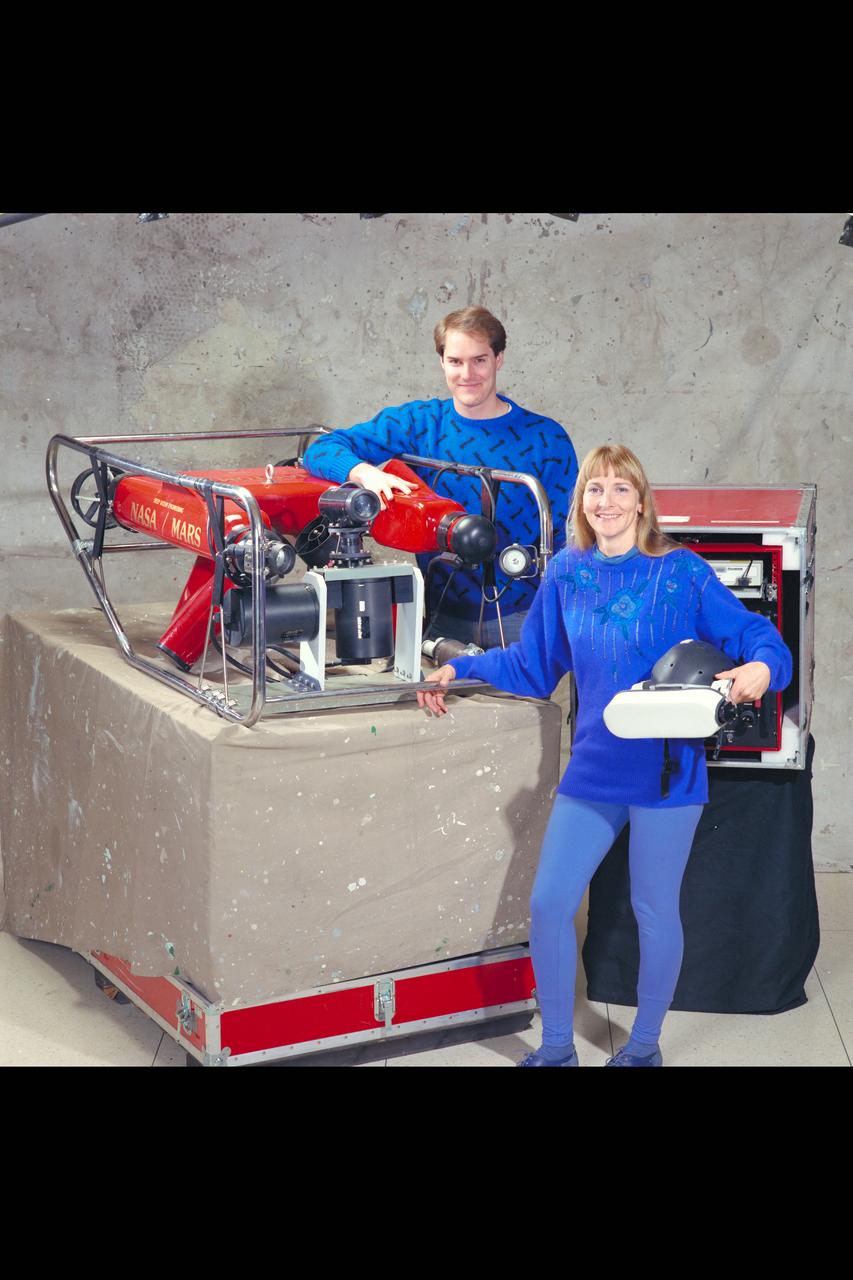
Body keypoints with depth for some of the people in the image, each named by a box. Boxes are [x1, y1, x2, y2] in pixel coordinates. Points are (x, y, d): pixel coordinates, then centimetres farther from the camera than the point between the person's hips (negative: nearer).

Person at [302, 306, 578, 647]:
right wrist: (365, 473, -23)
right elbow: (323, 449, -1)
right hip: (443, 618, 1)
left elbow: (564, 536, 2)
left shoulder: (546, 439, -1)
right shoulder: (419, 422, 3)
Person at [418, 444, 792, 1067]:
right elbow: (534, 665, 15)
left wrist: (760, 668, -28)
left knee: (655, 911, 9)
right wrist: (460, 669, 7)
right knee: (549, 904, 3)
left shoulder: (683, 572, -7)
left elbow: (757, 634, -6)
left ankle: (645, 1045, 31)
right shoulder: (567, 574, 4)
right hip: (593, 769, 4)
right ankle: (557, 1048, 22)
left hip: (668, 771, -3)